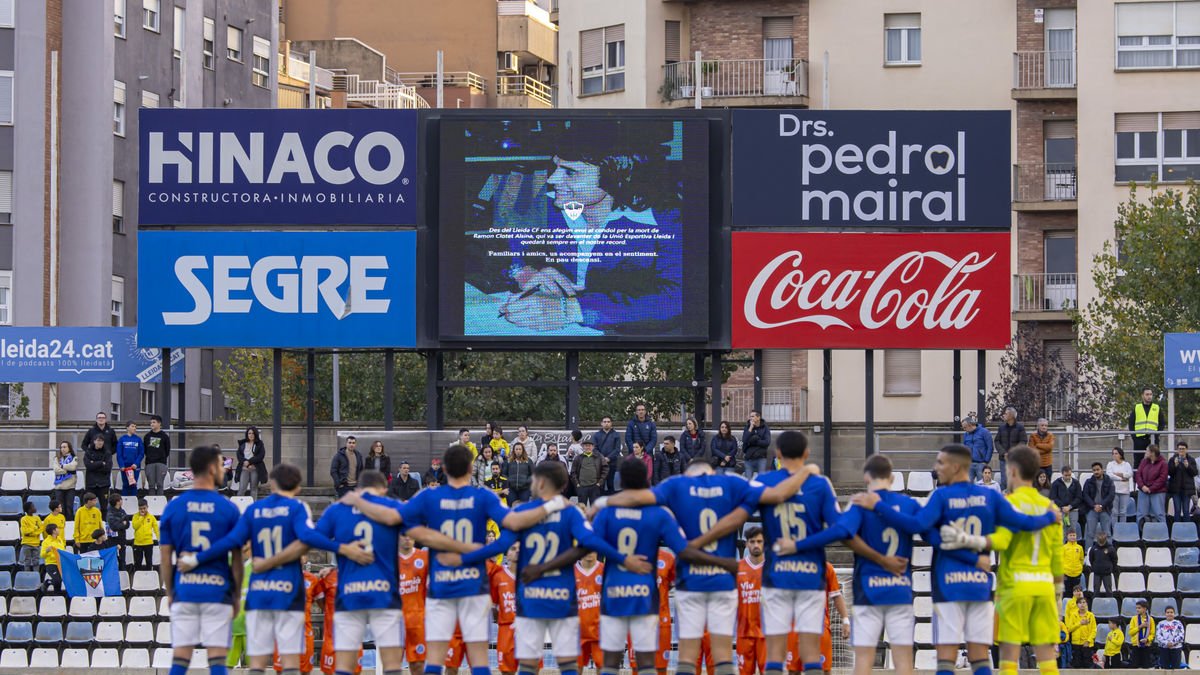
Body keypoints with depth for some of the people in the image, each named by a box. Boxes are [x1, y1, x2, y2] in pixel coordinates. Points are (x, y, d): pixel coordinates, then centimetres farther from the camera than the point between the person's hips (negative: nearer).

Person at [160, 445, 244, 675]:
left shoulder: (173, 507, 3)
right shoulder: (228, 509, -2)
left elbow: (165, 557, 4)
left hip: (184, 589, 2)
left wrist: (169, 593, 14)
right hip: (218, 590, -2)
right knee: (217, 657, -1)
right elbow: (236, 559, 1)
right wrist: (237, 595, 11)